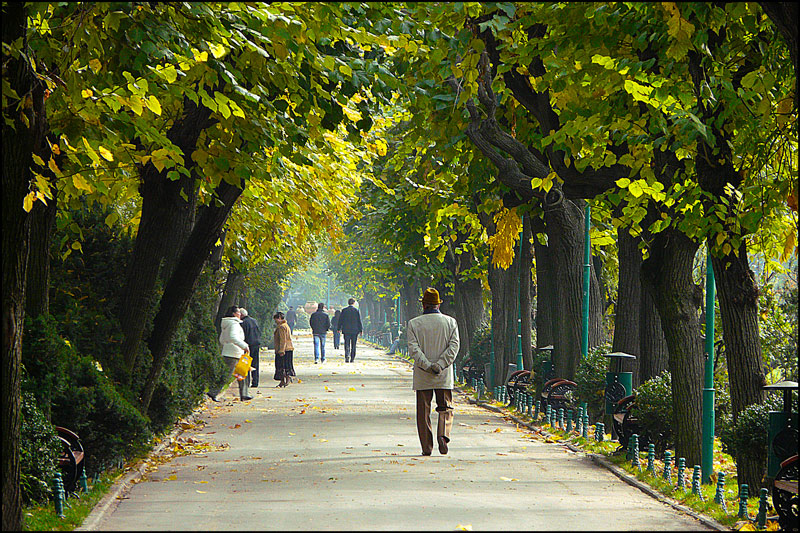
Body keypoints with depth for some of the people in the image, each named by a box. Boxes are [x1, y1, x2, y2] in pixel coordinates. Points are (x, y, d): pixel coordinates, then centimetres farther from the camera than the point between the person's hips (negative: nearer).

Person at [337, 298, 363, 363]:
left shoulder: (344, 310, -2)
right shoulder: (356, 310, -4)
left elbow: (340, 320, 2)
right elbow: (359, 321, -2)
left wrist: (339, 328, 13)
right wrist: (361, 330, 4)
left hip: (346, 330, 0)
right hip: (355, 330, 0)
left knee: (347, 344, 2)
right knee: (353, 345, 9)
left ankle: (347, 355, -22)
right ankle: (352, 359, 10)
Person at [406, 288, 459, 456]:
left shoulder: (414, 323, 0)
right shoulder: (450, 322, 3)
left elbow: (413, 348, -11)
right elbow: (454, 346, -7)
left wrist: (427, 365, -15)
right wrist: (440, 365, -12)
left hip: (422, 377, -1)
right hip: (444, 376, 1)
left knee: (423, 411, 6)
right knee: (446, 408, 10)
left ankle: (427, 447, 4)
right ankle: (443, 434, -16)